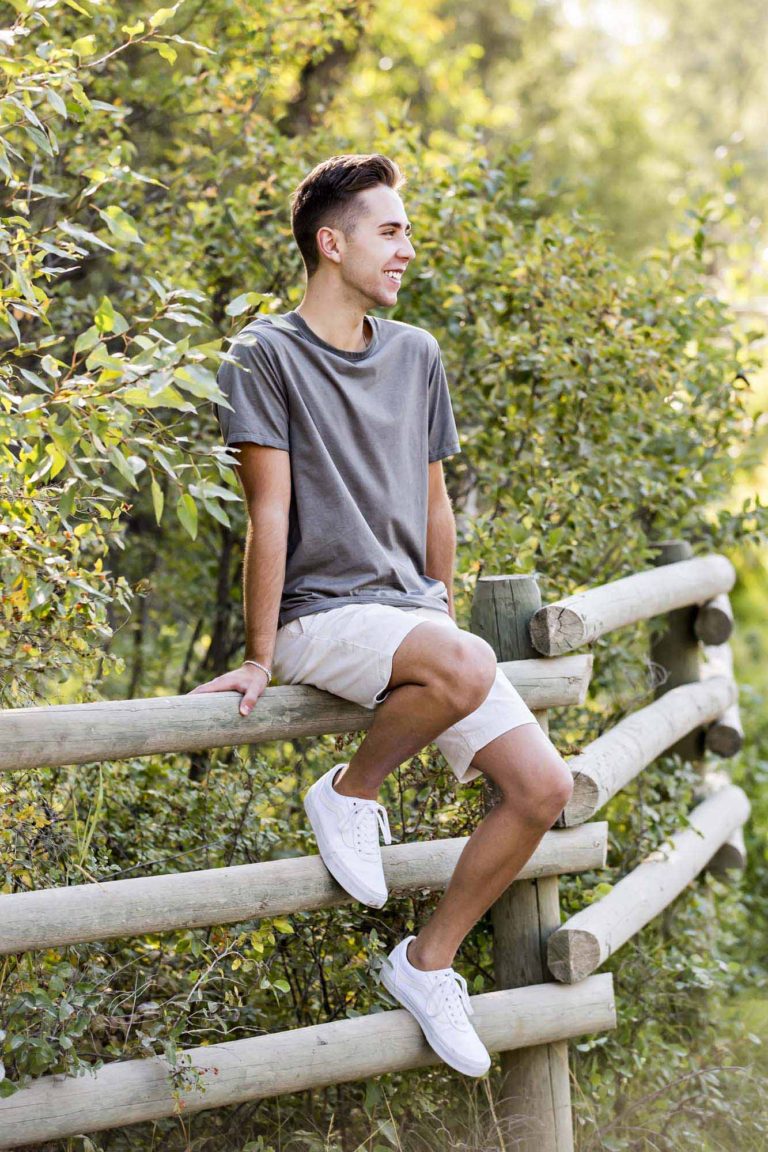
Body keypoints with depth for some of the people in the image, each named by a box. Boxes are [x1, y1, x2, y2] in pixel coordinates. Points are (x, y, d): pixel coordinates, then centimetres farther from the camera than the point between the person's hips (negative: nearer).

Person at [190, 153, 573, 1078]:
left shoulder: (417, 355, 14)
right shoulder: (266, 353, -6)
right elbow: (270, 510, -11)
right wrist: (258, 657, -11)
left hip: (410, 611, 7)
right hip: (319, 614, -7)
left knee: (543, 789, -8)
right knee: (467, 667, -37)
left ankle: (427, 964, 9)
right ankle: (349, 794, -8)